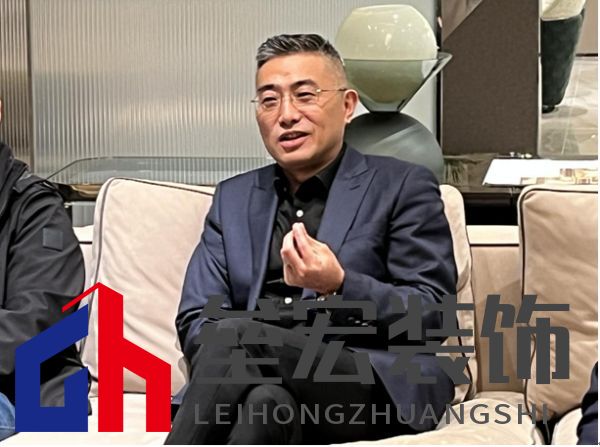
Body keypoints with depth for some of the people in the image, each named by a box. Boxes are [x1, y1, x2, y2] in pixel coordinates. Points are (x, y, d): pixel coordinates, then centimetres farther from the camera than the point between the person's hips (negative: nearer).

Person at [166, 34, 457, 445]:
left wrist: (340, 286, -19)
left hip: (380, 386, -3)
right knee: (264, 399, -36)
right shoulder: (233, 198, 18)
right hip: (267, 382, 3)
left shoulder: (403, 187, 6)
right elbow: (196, 320, 10)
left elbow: (432, 314, -1)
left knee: (235, 334, -30)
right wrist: (232, 368, -12)